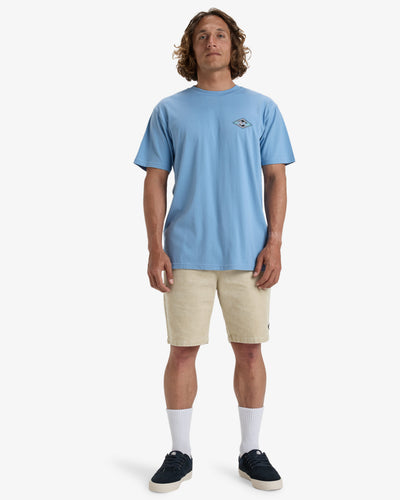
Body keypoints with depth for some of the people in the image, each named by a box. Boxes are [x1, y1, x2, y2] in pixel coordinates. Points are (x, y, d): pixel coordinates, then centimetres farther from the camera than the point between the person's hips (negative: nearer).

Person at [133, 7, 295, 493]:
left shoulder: (261, 108, 8)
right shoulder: (169, 111, 7)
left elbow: (276, 179, 6)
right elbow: (155, 182, 5)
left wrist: (274, 244, -4)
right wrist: (155, 248, -4)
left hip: (248, 253, 1)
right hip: (186, 253, 0)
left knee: (249, 348, 6)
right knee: (183, 349, 3)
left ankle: (251, 451, 21)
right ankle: (179, 453, 18)